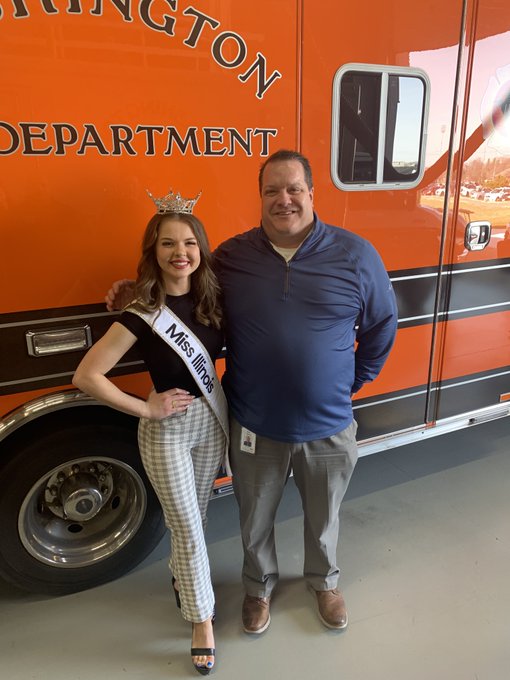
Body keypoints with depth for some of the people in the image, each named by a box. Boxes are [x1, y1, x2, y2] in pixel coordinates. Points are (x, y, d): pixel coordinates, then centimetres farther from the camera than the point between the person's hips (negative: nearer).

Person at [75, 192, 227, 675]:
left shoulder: (210, 298, -5)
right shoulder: (142, 313, -20)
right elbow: (86, 376, -20)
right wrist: (146, 408, -16)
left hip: (213, 420, 5)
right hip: (167, 430, -5)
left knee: (194, 516, 22)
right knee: (187, 527, 7)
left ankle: (182, 576, 51)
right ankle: (202, 621, 28)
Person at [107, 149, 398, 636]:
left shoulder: (355, 255, -7)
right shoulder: (230, 257, -6)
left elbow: (382, 325, 4)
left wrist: (354, 381, 5)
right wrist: (136, 293, -3)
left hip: (328, 428, 0)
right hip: (253, 429, 0)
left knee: (323, 518, 24)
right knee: (255, 521, 22)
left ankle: (324, 581, 56)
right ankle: (259, 586, 53)